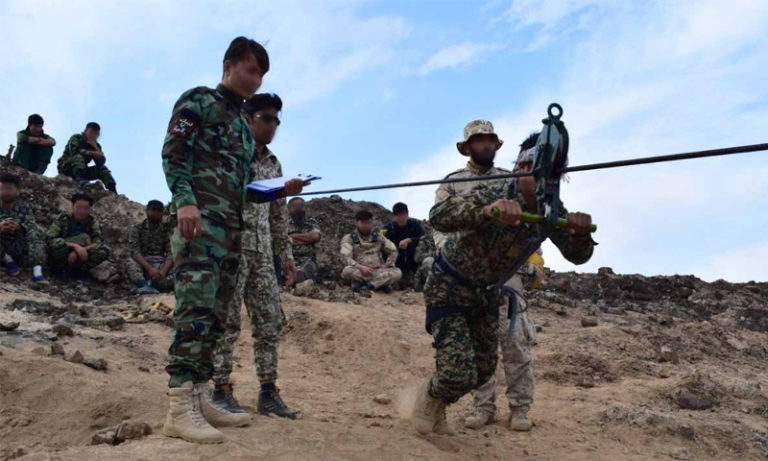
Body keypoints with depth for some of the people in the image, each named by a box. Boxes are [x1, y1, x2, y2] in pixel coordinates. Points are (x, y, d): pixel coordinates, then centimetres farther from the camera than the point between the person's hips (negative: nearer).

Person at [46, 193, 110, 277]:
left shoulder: (93, 222, -5)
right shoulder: (63, 219, -12)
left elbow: (98, 242, -16)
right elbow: (49, 238, -23)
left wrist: (77, 251, -33)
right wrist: (74, 246, -36)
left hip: (78, 258, 3)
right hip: (59, 258, -3)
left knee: (104, 250, -25)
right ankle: (58, 267, -15)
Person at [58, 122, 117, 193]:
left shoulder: (96, 145, 9)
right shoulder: (76, 138, -3)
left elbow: (102, 162, -5)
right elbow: (74, 151, -23)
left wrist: (96, 148, -16)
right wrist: (91, 153, -23)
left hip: (82, 170, 6)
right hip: (66, 166, -5)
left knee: (102, 168, -8)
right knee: (78, 156, -32)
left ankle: (113, 191, -22)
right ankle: (81, 181, -58)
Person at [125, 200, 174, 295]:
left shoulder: (167, 230, 6)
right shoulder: (137, 229, 3)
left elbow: (171, 253, -5)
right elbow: (134, 251, -11)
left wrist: (163, 271, -27)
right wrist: (149, 268, -29)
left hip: (161, 263, 1)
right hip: (142, 262, -1)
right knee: (130, 262, -34)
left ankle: (149, 284, -41)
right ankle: (145, 286, -50)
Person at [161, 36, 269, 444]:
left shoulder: (244, 124, 27)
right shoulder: (198, 100, 4)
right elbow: (172, 151, -9)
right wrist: (184, 200, -22)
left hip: (232, 226, 9)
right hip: (199, 218, -9)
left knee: (216, 314, 6)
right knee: (196, 308, -17)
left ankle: (200, 398, 11)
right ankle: (180, 408, -16)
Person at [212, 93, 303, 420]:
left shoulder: (273, 164, 19)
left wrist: (286, 252, 17)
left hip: (262, 252, 7)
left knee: (270, 321, 4)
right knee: (227, 321, -5)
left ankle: (268, 392, 11)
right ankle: (221, 390, 5)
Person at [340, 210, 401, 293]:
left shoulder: (378, 236, 14)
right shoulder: (348, 238, 3)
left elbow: (393, 251, 15)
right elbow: (346, 257, -11)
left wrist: (387, 265, -2)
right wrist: (361, 267, -27)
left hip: (378, 272, 3)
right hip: (359, 272, -3)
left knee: (397, 272, -25)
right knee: (347, 271, -36)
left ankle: (362, 285, -28)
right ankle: (381, 284, -26)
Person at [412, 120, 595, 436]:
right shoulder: (493, 192, -30)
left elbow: (577, 255, -10)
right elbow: (438, 216, -46)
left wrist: (580, 232, -34)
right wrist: (487, 209, -65)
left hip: (487, 289, 7)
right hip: (449, 287, -6)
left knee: (483, 371, 14)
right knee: (459, 372, -15)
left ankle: (438, 408, 43)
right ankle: (428, 397, 21)